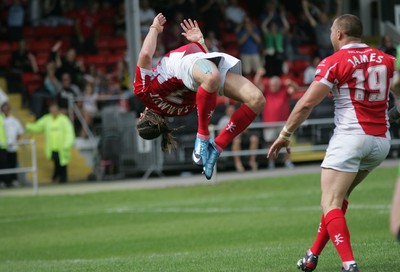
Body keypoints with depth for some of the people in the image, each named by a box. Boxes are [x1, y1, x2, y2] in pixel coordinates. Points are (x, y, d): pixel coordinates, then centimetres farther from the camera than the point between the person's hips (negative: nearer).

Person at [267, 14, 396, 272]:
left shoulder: (335, 62, -5)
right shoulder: (385, 60, 10)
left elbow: (307, 102, -9)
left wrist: (285, 135, -1)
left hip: (350, 136, -6)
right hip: (381, 140, 6)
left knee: (331, 204, -7)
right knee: (339, 197, 21)